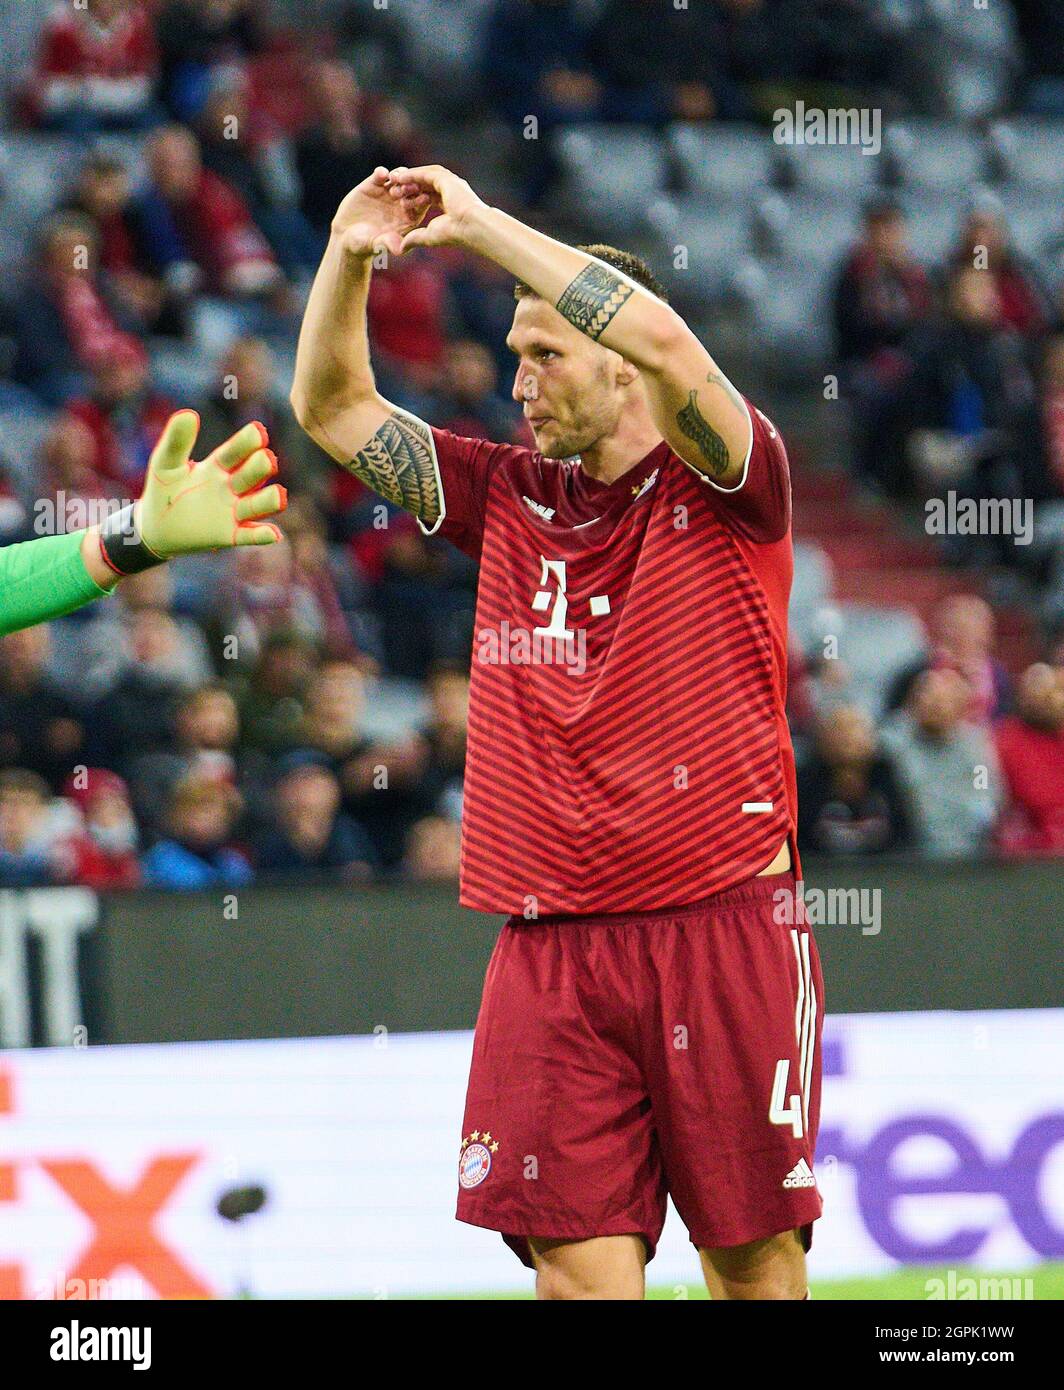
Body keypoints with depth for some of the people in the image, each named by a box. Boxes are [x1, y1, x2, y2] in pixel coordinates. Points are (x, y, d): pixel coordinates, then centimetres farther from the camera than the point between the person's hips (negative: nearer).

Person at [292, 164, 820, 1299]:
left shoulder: (720, 489, -1)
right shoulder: (509, 498, 14)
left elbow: (666, 343, -19)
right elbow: (333, 407, 18)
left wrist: (482, 224, -14)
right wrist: (348, 256, 0)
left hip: (720, 932, -4)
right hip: (549, 950, 4)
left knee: (754, 1266, -1)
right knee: (579, 1270, -5)